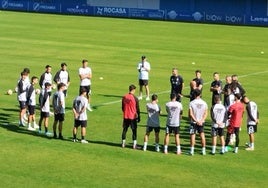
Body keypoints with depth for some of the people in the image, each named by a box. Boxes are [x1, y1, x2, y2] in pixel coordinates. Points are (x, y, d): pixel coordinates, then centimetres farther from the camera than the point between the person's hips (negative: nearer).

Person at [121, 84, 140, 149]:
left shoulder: (124, 97, 0)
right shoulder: (135, 98, -13)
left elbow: (122, 107, 10)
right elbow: (137, 109, -8)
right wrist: (139, 117, 2)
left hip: (125, 117, 4)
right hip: (133, 117, -4)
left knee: (124, 130, 14)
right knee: (134, 131, 4)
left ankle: (123, 143, 18)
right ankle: (134, 145, 4)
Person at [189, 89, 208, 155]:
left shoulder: (191, 103, -12)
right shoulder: (204, 103, -3)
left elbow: (190, 114, -16)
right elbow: (206, 113, -4)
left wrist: (196, 120, -12)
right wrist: (201, 121, -9)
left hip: (193, 122, -3)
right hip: (201, 122, 3)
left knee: (192, 135, 3)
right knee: (202, 135, 9)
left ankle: (192, 150, 3)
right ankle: (203, 150, 13)